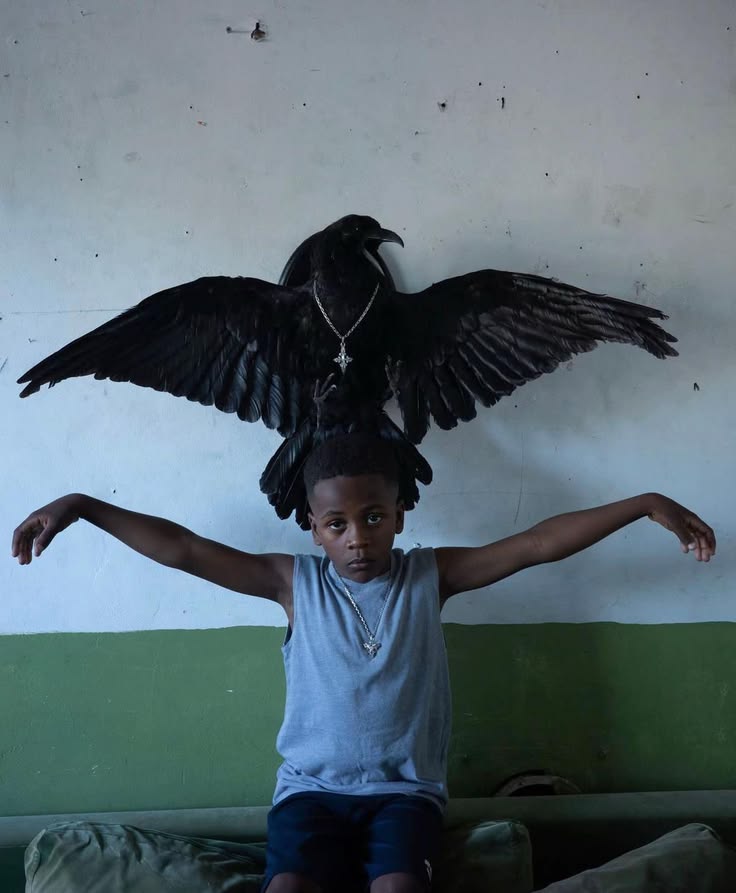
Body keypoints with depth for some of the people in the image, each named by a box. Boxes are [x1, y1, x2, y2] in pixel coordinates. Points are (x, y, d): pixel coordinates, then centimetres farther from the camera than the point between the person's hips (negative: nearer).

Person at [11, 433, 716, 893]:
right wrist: (80, 504, -6)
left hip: (405, 787, 0)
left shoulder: (430, 575, 3)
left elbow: (540, 543, -4)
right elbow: (183, 549, -1)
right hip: (311, 786, 0)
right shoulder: (295, 582, 3)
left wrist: (646, 503, -11)